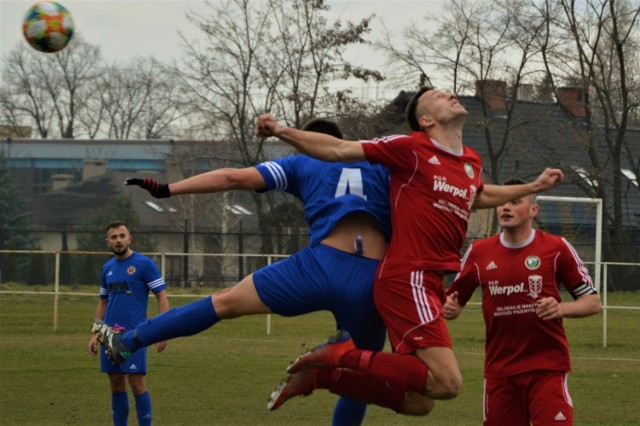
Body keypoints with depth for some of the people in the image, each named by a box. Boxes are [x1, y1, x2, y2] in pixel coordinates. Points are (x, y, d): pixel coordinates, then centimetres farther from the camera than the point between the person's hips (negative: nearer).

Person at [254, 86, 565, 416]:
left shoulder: (472, 163, 16)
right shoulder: (411, 148, -5)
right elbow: (339, 150, -5)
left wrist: (534, 187, 43)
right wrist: (282, 132, -15)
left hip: (430, 285, 8)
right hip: (407, 279, -8)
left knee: (419, 403, 7)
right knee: (447, 382, -20)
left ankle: (323, 373, 12)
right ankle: (346, 357, -10)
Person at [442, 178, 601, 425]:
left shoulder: (557, 249, -2)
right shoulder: (478, 252, 6)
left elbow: (593, 303, 1)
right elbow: (454, 301, 14)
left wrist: (561, 309, -18)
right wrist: (448, 308, -9)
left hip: (548, 367, -3)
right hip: (499, 371, 3)